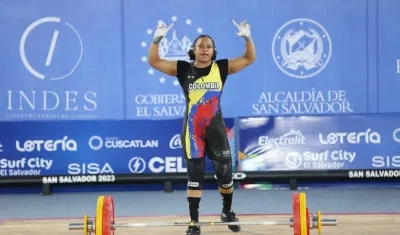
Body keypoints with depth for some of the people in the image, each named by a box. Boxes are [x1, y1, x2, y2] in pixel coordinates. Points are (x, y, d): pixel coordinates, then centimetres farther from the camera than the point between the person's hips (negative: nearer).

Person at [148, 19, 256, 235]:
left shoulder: (222, 67, 1)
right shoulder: (183, 69, -1)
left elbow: (249, 58, -1)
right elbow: (154, 61, -5)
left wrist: (247, 38, -17)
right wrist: (157, 39, -19)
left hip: (216, 129, 1)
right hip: (192, 131, -1)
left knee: (225, 173, 7)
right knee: (194, 177, 3)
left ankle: (227, 213, 32)